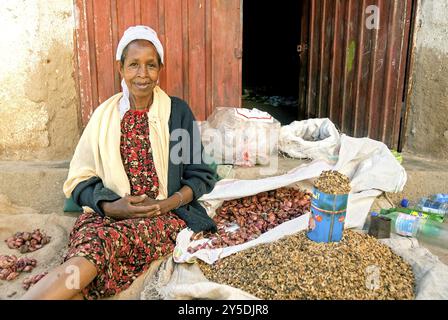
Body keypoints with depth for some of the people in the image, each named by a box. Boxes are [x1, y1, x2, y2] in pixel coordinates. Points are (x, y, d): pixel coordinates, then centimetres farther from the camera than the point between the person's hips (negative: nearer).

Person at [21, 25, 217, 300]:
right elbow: (80, 179, 5)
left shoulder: (178, 111, 4)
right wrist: (111, 205, -14)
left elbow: (201, 175, 5)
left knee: (106, 240, -34)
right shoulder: (104, 115, 8)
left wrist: (168, 203, -13)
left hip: (166, 216, -1)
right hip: (108, 213, 2)